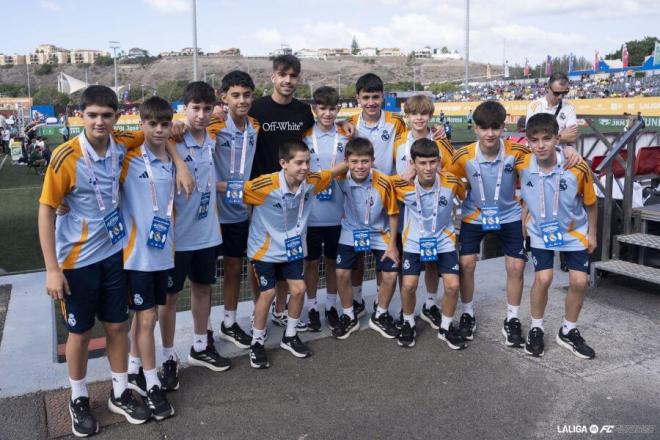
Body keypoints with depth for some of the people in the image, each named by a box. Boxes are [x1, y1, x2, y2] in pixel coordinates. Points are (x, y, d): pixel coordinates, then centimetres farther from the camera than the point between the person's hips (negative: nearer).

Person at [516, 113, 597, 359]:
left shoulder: (578, 169, -25)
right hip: (540, 230, 0)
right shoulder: (521, 165, -24)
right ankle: (536, 329, 11)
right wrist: (524, 220, -2)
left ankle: (568, 332, 21)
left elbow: (590, 203, -7)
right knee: (543, 278, -12)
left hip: (574, 231, 1)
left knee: (580, 281, -2)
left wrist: (592, 234, 3)